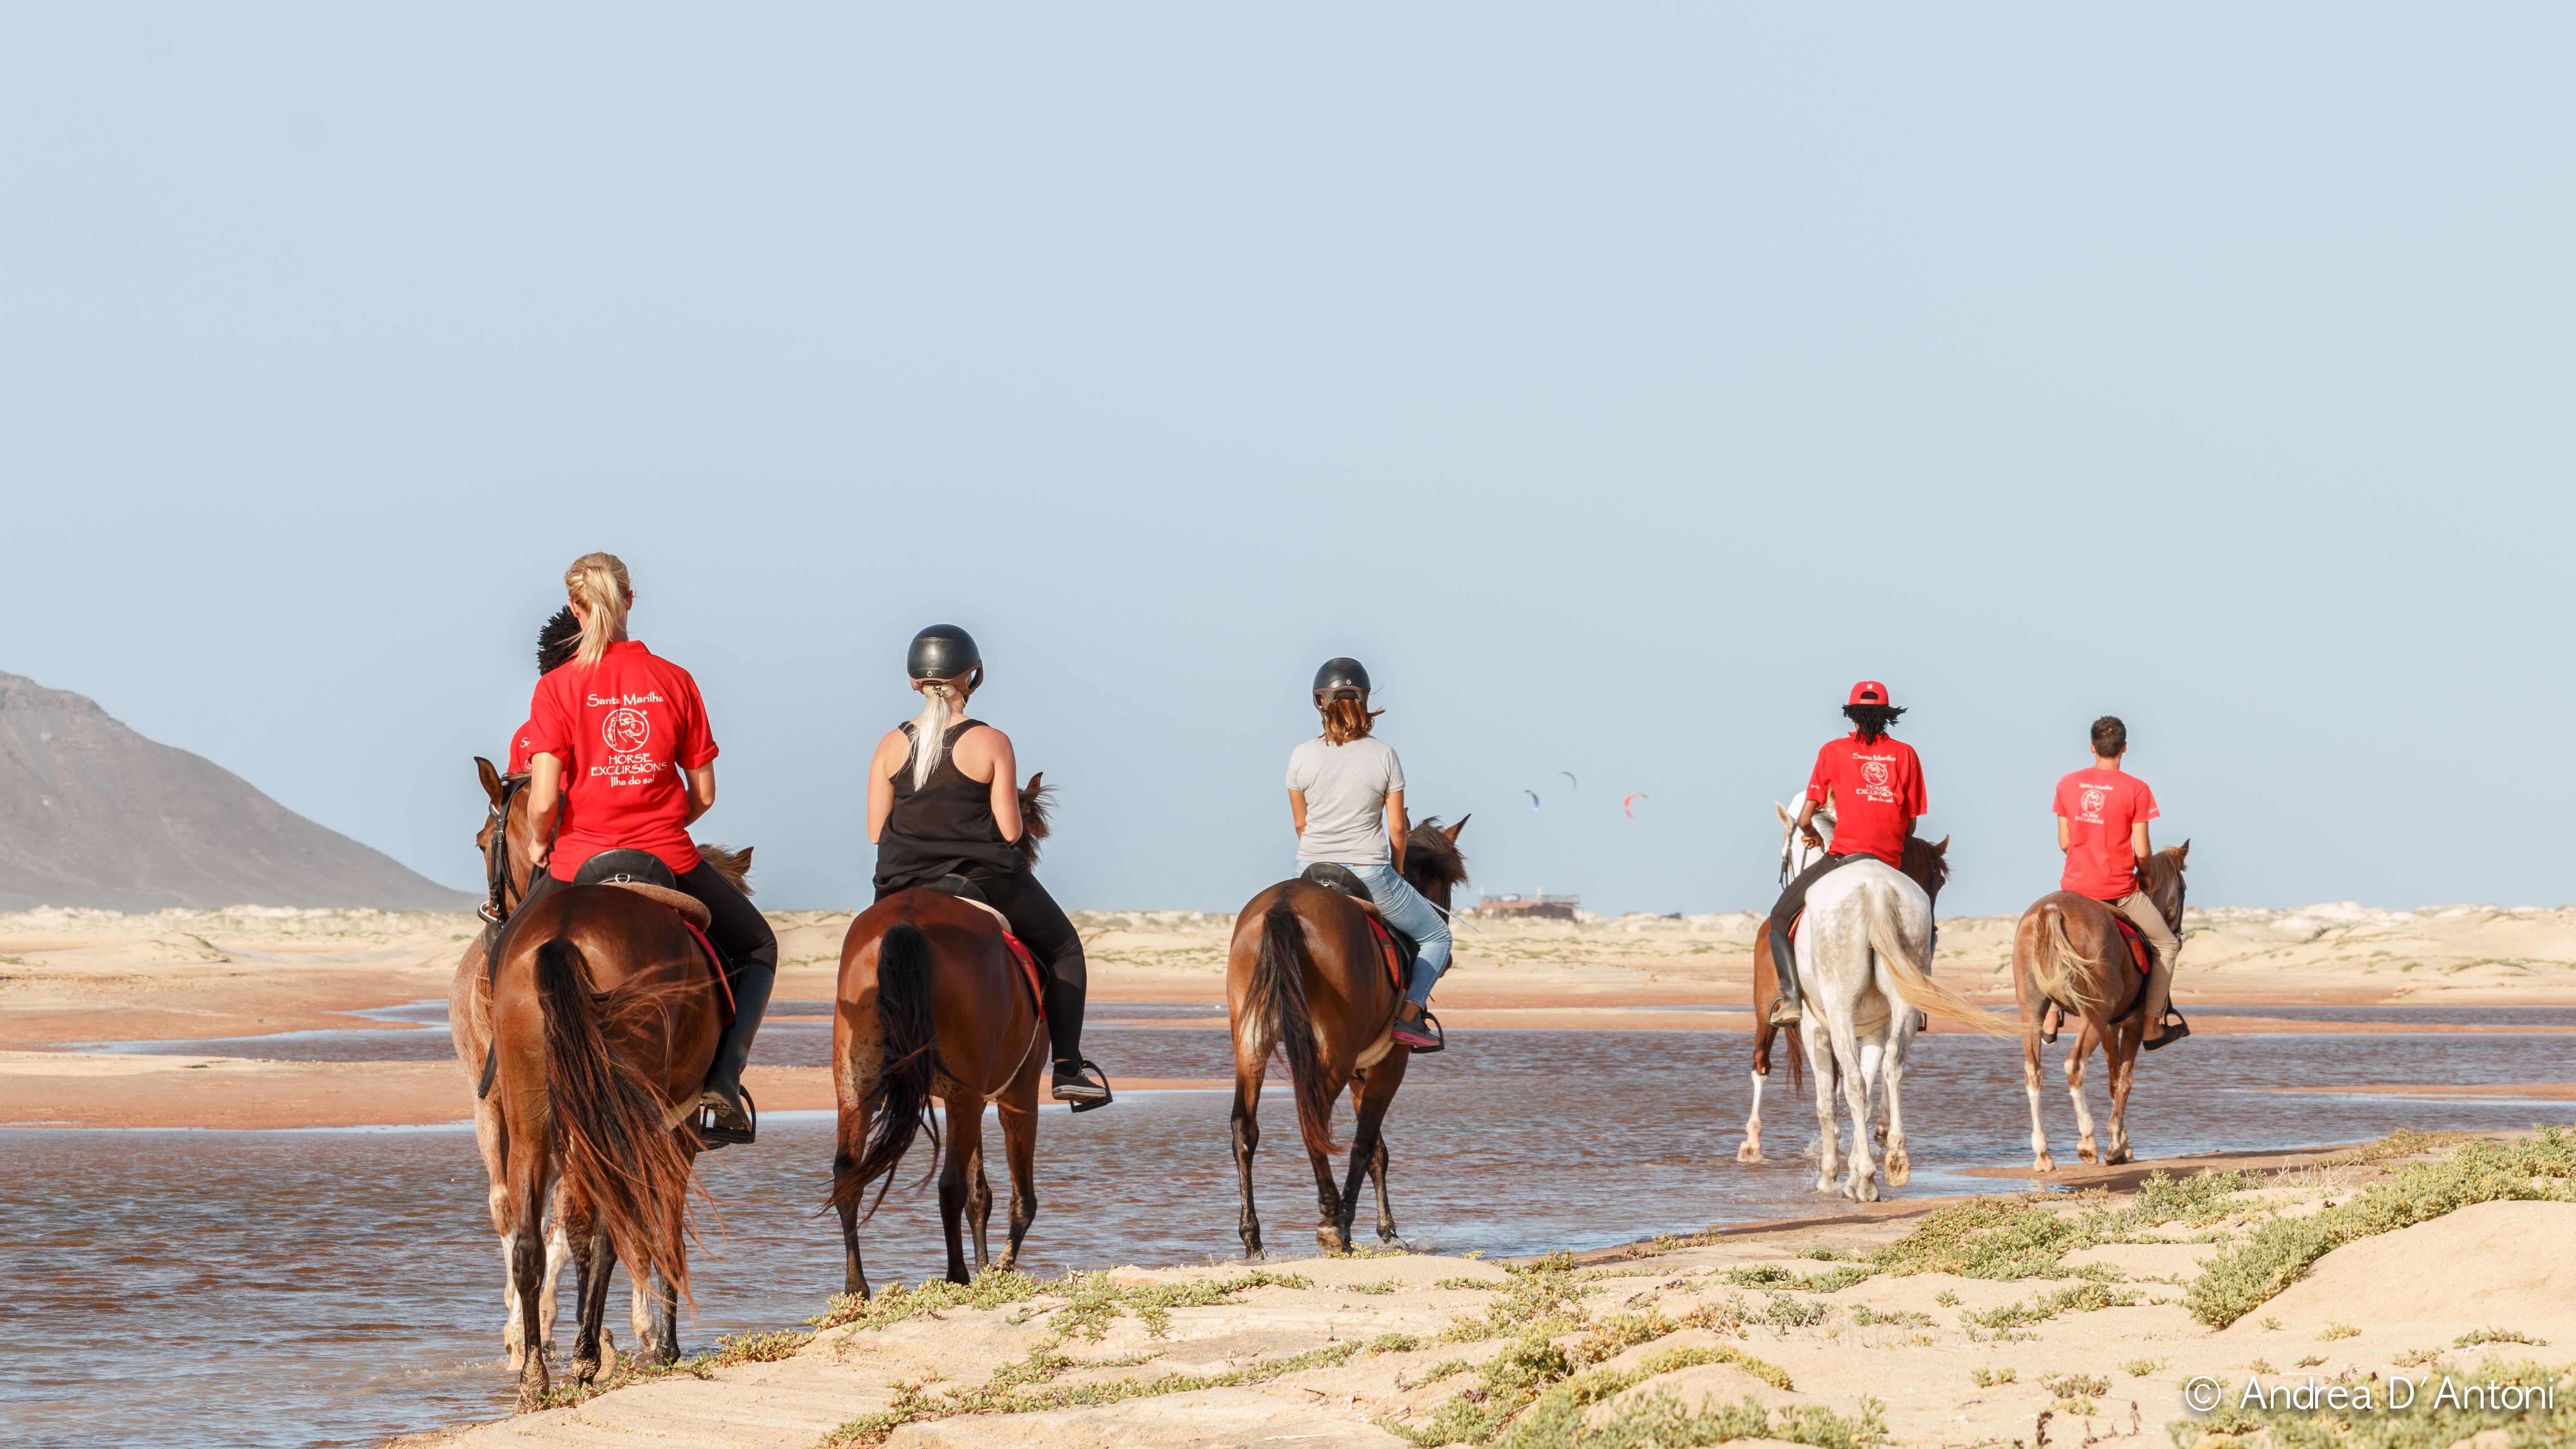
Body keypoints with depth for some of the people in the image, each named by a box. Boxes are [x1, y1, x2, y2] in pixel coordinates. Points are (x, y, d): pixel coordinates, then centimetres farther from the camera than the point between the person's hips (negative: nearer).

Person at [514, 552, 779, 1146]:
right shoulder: (675, 681, 0)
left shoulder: (557, 687, -7)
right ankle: (722, 1080, 5)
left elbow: (544, 799, -13)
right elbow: (704, 794, 3)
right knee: (757, 949, 24)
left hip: (580, 863, -1)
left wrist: (540, 845, 8)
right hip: (671, 861, 1)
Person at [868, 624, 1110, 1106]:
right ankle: (1069, 1069, 7)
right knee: (1063, 949, 17)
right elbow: (1010, 831, -12)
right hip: (986, 880, -3)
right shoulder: (990, 743, -12)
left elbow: (875, 831, 1)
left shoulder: (891, 746, -1)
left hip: (905, 888, 3)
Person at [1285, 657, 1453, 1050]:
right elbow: (1397, 828, -2)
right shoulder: (1384, 756, -8)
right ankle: (1409, 1014, 1)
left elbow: (1300, 824, 6)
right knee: (1436, 935, 17)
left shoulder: (1301, 757, -5)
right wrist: (1397, 874, 16)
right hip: (1370, 875, -2)